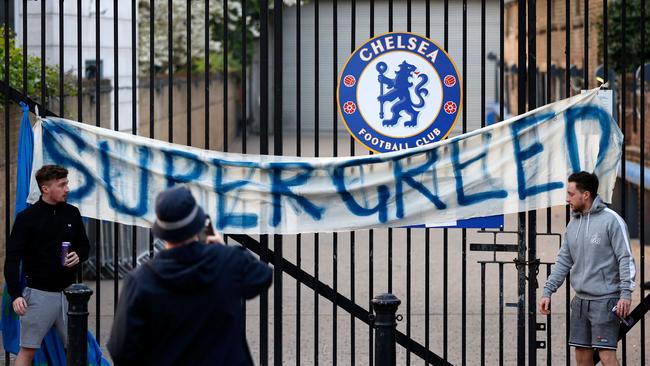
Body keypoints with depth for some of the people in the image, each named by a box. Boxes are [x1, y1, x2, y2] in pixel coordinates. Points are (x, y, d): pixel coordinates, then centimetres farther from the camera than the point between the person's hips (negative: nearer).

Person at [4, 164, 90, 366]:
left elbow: (84, 246, 17)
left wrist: (78, 256, -7)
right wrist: (15, 294, -18)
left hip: (67, 292, 4)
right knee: (28, 349, -2)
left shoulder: (72, 213, 4)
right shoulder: (27, 218, -8)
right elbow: (12, 259, -9)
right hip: (39, 293, -4)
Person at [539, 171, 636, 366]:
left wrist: (626, 293, -19)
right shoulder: (573, 224, 12)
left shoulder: (611, 220, -9)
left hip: (605, 300, -7)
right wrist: (547, 291, 8)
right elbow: (563, 261, 15)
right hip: (580, 300, 7)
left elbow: (626, 259, -12)